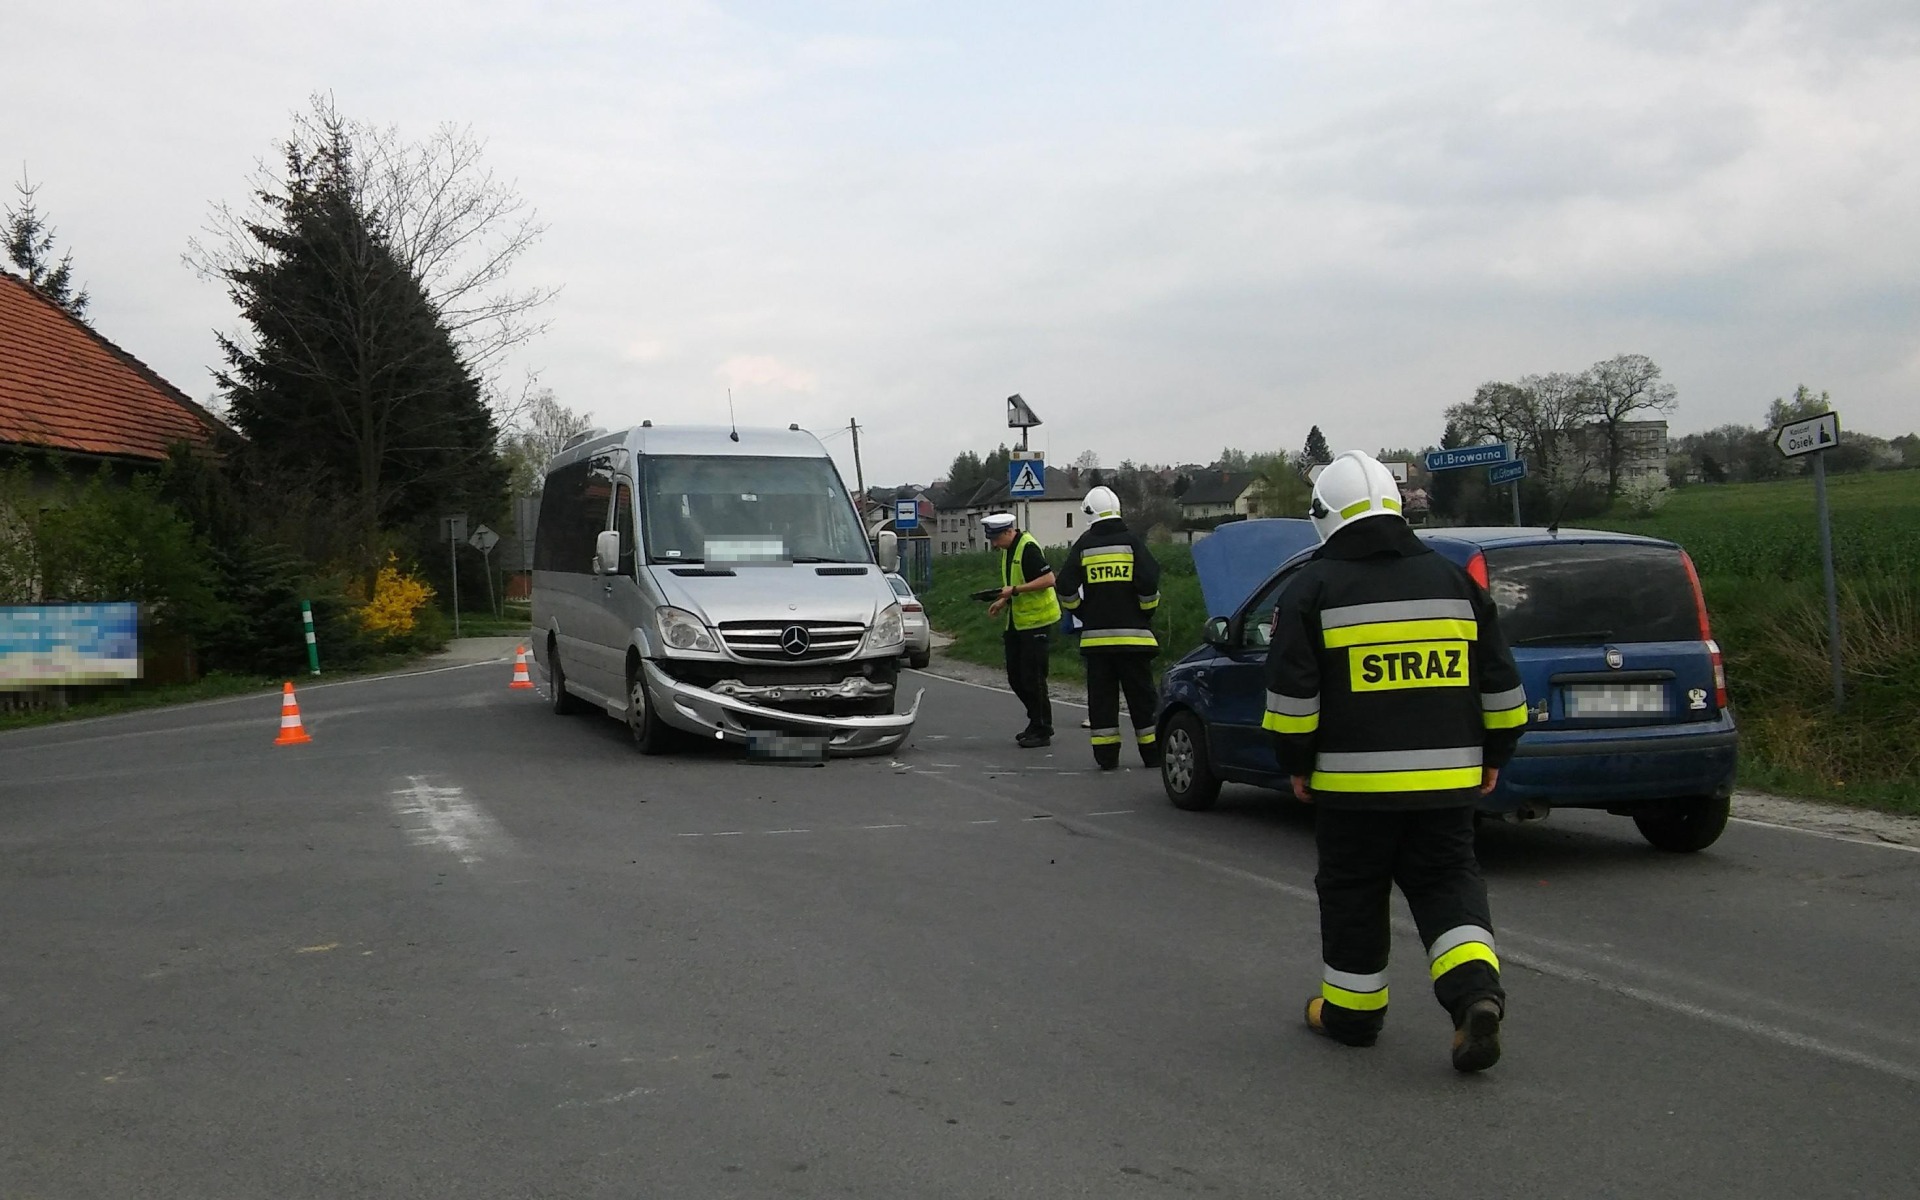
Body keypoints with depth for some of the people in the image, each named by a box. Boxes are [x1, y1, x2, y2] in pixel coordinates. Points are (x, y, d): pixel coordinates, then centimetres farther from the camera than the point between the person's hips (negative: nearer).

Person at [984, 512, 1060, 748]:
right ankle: (1037, 722, 23)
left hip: (1036, 621, -10)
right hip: (1016, 621, 10)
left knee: (1032, 678, -6)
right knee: (1015, 677, 11)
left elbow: (1048, 579, -24)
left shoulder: (1028, 548, -17)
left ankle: (1042, 731, 3)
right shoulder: (1008, 550, 12)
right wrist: (1003, 602, 10)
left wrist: (1015, 590, -25)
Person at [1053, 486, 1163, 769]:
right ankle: (1152, 752, 8)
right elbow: (1148, 582, -10)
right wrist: (1146, 613, 6)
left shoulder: (1084, 545, 4)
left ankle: (1106, 755, 5)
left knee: (1101, 696, 6)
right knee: (1140, 695, 5)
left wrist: (1081, 613, 15)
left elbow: (1066, 586, -1)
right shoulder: (1132, 541, -1)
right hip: (1132, 633, -1)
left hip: (1096, 635, 1)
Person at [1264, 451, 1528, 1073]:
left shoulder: (1312, 589, -4)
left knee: (1353, 892, 10)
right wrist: (1493, 755, 19)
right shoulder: (1456, 581, 8)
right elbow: (1499, 681, 10)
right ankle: (1475, 989, -8)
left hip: (1352, 780, -3)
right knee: (1448, 881, 12)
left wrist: (1296, 762, 4)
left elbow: (1291, 691, -7)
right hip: (1447, 778, 3)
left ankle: (1352, 1010, 20)